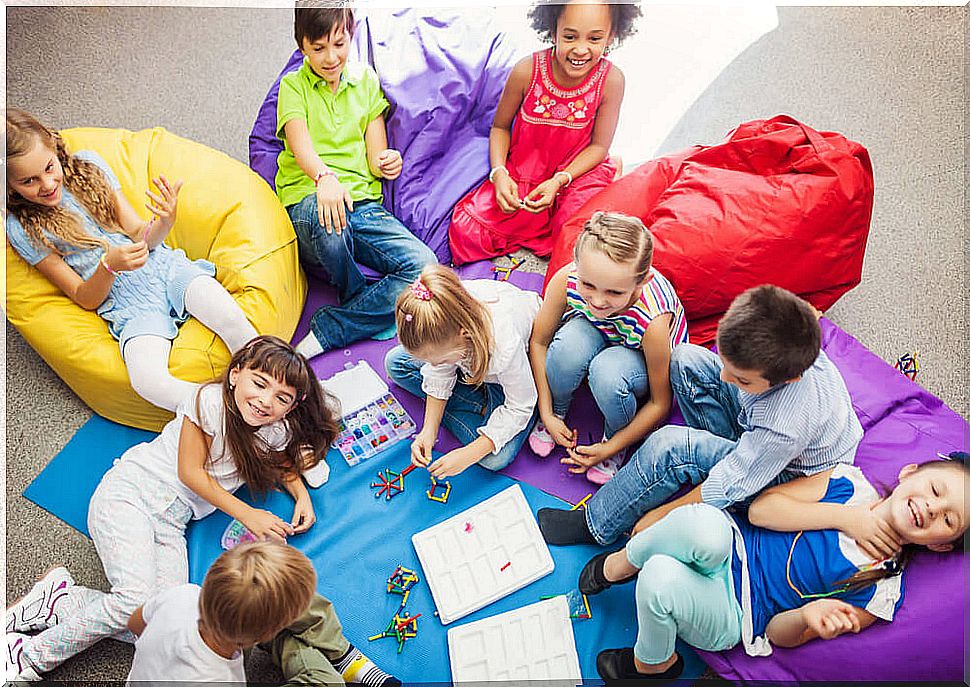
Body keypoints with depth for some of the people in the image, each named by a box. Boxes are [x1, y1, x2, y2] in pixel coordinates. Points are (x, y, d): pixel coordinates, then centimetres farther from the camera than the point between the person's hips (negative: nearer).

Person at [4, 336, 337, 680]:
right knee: (137, 599, -27)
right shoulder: (211, 400, -17)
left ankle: (53, 603, 4)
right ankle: (30, 654, -3)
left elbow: (284, 462, 24)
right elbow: (190, 472, -12)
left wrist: (301, 493, 3)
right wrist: (247, 514, -11)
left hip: (172, 523, 6)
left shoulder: (277, 431, 0)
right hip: (128, 493, -5)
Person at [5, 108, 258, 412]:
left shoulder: (87, 164, 7)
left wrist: (165, 223, -19)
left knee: (230, 318, -32)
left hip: (164, 265, 2)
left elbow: (140, 236, 6)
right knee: (148, 382, -34)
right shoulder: (21, 228, 1)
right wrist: (109, 266, -23)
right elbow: (85, 299, 0)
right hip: (127, 303, -2)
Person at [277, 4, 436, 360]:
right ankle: (369, 310, -11)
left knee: (424, 265, -24)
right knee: (327, 220, -42)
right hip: (308, 200, -3)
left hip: (364, 202, 3)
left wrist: (386, 162, -16)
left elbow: (375, 156, 11)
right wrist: (324, 177, -37)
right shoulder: (294, 86, 8)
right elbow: (300, 143, -13)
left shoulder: (366, 81, 17)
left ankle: (328, 329, -18)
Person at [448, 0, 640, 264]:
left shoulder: (611, 80, -18)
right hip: (521, 173, 1)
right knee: (467, 231, -14)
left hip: (578, 171, -1)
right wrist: (499, 174, -19)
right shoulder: (526, 71, -18)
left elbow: (599, 146, -7)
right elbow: (500, 127, -2)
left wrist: (558, 181, -21)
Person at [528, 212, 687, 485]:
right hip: (595, 331, 3)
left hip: (644, 360, -2)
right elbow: (538, 342, -15)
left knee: (607, 372, -38)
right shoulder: (566, 280, -33)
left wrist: (611, 448, -17)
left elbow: (660, 404, -23)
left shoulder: (653, 321, -39)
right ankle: (557, 410, -2)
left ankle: (614, 438, -4)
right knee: (570, 345, -34)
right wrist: (546, 413, -14)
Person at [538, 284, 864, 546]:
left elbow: (727, 487, -30)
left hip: (787, 474, -7)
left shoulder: (785, 426, -44)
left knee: (669, 446, -30)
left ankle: (594, 526, -9)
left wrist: (660, 514, -18)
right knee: (685, 359, -6)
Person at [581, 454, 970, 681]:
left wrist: (807, 616, -27)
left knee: (660, 581, -36)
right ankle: (619, 565, -7)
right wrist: (845, 516, -11)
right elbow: (761, 508, -6)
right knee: (704, 524, -38)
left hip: (730, 615, -2)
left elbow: (779, 635, -4)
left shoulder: (881, 594, -4)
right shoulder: (849, 483, 3)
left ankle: (653, 664, -2)